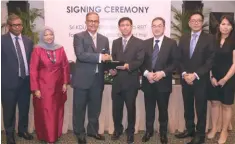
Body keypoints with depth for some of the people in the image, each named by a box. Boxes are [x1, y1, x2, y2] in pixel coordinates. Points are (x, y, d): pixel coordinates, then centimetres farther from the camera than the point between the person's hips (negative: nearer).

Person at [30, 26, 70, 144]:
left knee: (57, 111, 13)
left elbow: (65, 66, 7)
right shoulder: (37, 50, -7)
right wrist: (35, 89, -11)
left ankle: (56, 135, 29)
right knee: (44, 112, 5)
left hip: (58, 86, 3)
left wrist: (65, 83, 3)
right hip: (43, 86, -3)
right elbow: (33, 70, -8)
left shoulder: (60, 49, 2)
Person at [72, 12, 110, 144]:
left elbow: (106, 59, 12)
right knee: (80, 108, 7)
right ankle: (80, 133, 23)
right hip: (82, 79, -4)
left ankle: (93, 130, 32)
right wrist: (99, 56, -24)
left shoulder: (104, 39, 12)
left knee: (95, 108, 15)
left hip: (98, 80, 5)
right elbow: (80, 55, -19)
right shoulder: (79, 37, -4)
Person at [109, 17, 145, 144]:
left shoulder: (139, 43, -1)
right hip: (117, 81, 4)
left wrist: (128, 65, -25)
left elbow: (139, 61, -9)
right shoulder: (115, 42, 14)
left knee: (131, 108, 8)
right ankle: (117, 129, 31)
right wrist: (111, 69, -8)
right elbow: (113, 59, 12)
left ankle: (130, 132, 26)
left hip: (131, 81, -3)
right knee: (116, 108, 11)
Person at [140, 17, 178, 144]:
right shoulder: (145, 43, 9)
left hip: (163, 82, -2)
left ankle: (163, 133, 25)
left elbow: (175, 63, -5)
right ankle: (149, 131, 28)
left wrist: (163, 73, -17)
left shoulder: (171, 43, 0)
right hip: (148, 82, 2)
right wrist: (146, 73, -12)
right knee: (149, 109, 12)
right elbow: (141, 62, 6)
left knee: (163, 109, 9)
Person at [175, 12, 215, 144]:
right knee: (188, 107, 14)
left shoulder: (209, 38, -4)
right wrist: (184, 74, -9)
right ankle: (190, 129, 31)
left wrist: (195, 75, -17)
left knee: (201, 109, 5)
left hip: (201, 80, -4)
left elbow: (210, 61, -10)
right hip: (186, 79, 4)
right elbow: (180, 59, 7)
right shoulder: (183, 39, 9)